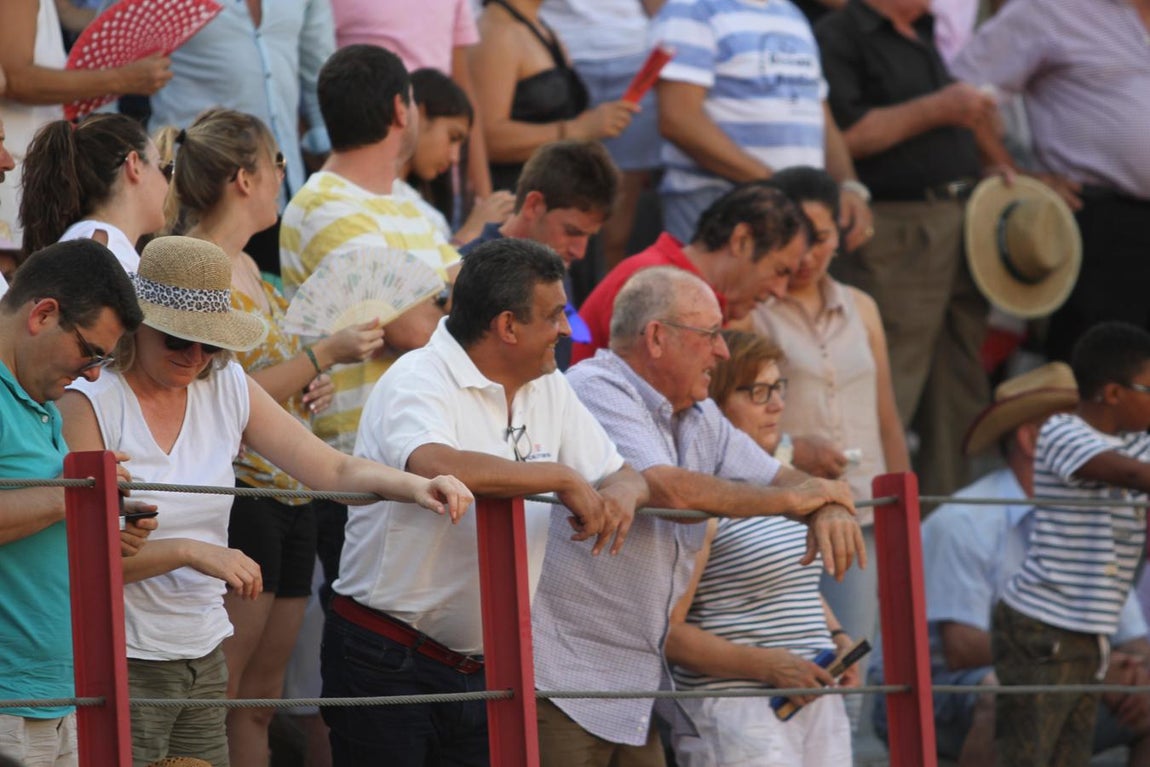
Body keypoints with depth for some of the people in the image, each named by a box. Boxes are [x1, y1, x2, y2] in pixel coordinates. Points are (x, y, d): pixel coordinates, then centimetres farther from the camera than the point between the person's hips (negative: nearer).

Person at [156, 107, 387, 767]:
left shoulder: (246, 267, 17)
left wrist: (311, 387, 10)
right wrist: (323, 355, -15)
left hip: (290, 500, 10)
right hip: (238, 498, -10)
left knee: (261, 701, 10)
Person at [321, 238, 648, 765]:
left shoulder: (549, 390, 9)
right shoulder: (418, 381, -15)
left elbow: (619, 474, 16)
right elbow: (435, 466, -36)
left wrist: (621, 493, -10)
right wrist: (561, 477, -28)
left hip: (484, 671, 7)